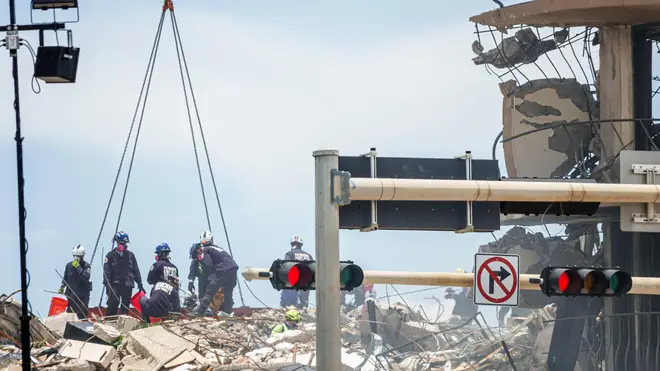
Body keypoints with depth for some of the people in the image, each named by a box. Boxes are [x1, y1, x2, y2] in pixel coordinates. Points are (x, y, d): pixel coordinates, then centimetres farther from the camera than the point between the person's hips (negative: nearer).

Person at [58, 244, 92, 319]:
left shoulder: (86, 266, -3)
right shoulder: (69, 265, 7)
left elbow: (86, 278, -19)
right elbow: (65, 278, 18)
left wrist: (78, 267, -20)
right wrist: (62, 287, 2)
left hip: (83, 295, -3)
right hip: (71, 295, 3)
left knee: (81, 314, -7)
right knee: (69, 313, 1)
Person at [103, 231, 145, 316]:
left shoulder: (130, 255, 10)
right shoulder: (110, 255, 2)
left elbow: (136, 271, 14)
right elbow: (106, 272, -3)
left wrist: (140, 284, 10)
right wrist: (108, 286, -13)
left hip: (128, 286, 3)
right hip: (115, 285, -3)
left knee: (125, 307, 5)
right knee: (113, 305, -12)